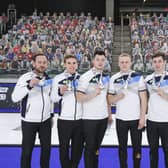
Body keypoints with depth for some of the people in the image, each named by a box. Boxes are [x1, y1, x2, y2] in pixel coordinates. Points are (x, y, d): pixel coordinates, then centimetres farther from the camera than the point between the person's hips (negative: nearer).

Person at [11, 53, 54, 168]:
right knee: (27, 150, 5)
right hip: (29, 121, -5)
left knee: (46, 148, 15)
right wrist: (29, 86, -32)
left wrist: (51, 115, 16)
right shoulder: (25, 77, -13)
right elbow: (15, 98, -21)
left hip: (45, 120, 5)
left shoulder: (48, 79, 5)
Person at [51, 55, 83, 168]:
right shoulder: (58, 78, -1)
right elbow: (53, 98, -2)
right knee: (64, 148, 8)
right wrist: (60, 92, -20)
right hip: (64, 119, -2)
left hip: (80, 119, 3)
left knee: (78, 148, 14)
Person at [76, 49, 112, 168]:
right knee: (90, 147, 6)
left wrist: (109, 114, 14)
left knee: (97, 146, 17)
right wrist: (93, 94, -27)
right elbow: (79, 98, -17)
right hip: (89, 118, -6)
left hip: (103, 117, 6)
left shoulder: (106, 77, 9)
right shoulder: (85, 77, -11)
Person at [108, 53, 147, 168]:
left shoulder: (138, 77, -2)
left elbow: (143, 99, -3)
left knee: (137, 146, 10)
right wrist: (117, 97, -17)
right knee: (122, 147, 12)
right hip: (120, 119, 2)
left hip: (136, 118, -1)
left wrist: (143, 117, -9)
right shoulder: (114, 79, 2)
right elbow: (110, 100, 4)